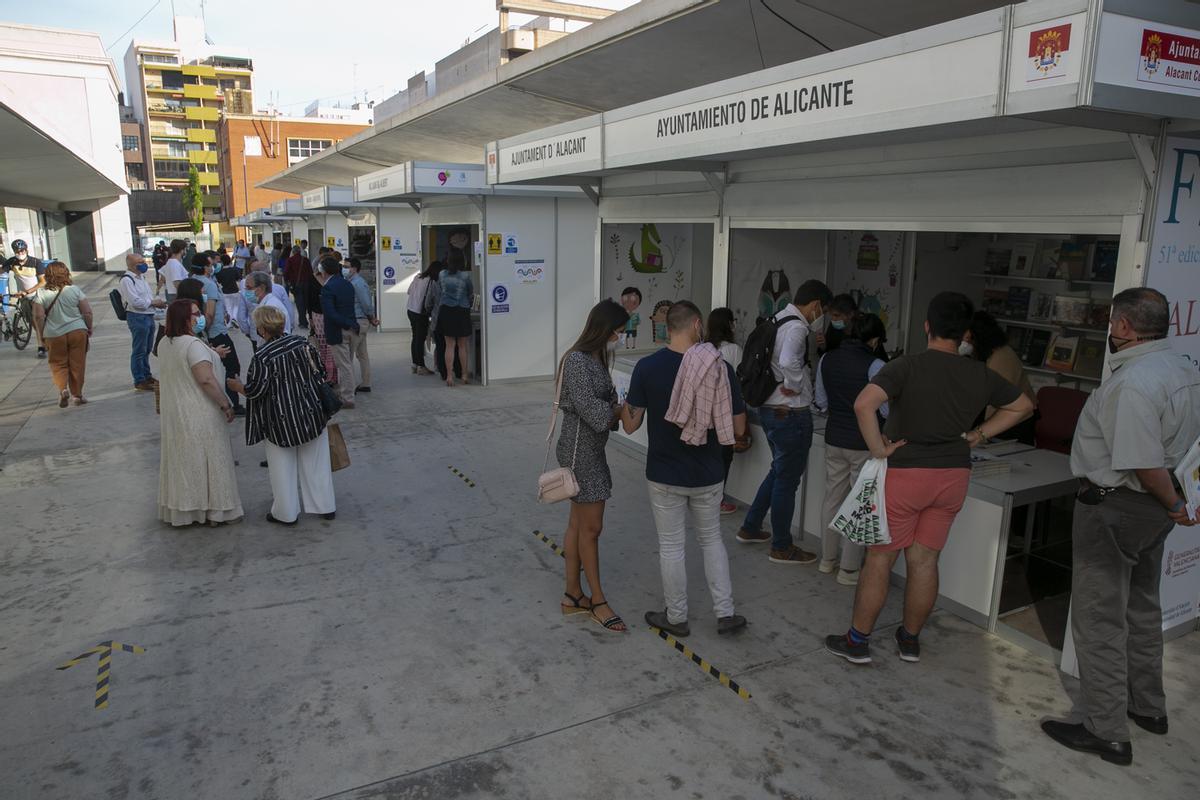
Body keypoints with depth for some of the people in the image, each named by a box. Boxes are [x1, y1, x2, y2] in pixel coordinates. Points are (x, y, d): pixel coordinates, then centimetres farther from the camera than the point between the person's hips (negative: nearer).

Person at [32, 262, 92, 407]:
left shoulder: (41, 293, -4)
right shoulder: (75, 290, -3)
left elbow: (38, 317, -7)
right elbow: (87, 312, -4)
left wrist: (41, 335, 6)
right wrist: (89, 329, 10)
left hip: (54, 335, 0)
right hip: (77, 331, 0)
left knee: (58, 364, 13)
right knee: (77, 364, 7)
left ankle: (63, 389, -7)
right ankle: (77, 395, 11)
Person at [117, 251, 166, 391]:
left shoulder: (141, 277, 16)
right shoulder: (126, 280, -13)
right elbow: (135, 301, -22)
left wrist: (158, 302, 4)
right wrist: (153, 303, -14)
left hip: (148, 316, 9)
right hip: (137, 317, -9)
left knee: (147, 349, 19)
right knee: (139, 351, -1)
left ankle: (146, 376, 31)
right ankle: (139, 381, 7)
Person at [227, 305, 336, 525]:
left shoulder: (262, 356, -17)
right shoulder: (301, 342, -3)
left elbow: (255, 390, -15)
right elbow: (319, 372, 5)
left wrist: (237, 387, 5)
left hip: (281, 421, -4)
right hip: (311, 414, 5)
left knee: (283, 467, 10)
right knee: (315, 462, 14)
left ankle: (286, 513, 19)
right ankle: (325, 507, 21)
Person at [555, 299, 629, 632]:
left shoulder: (597, 358, 10)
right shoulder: (577, 361, -19)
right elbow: (591, 410, -23)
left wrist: (616, 410, -8)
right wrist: (621, 411, -8)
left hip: (591, 449, 9)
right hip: (580, 451, -9)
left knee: (578, 524, 15)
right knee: (591, 527, 1)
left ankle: (573, 596, 25)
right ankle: (598, 601, 15)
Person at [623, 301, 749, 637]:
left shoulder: (647, 367, -14)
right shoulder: (720, 368, -10)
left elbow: (631, 425, -9)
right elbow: (738, 429, -5)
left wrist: (625, 402, 11)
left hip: (665, 475, -2)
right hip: (708, 474, 2)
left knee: (671, 547, 13)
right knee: (712, 539, 22)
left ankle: (676, 618, 27)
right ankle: (725, 613, 26)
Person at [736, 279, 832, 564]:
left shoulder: (778, 320, 10)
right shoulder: (797, 327, -20)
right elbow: (789, 361, -39)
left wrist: (817, 324, 6)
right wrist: (795, 385, -22)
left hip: (770, 409, 10)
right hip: (790, 413, -10)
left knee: (779, 471, 24)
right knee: (788, 479, 4)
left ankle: (750, 528, 34)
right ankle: (781, 548, 17)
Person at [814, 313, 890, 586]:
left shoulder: (826, 360, 1)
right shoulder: (874, 366, -17)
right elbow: (887, 411, -14)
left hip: (834, 439, 6)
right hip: (864, 444, -5)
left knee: (832, 499, 16)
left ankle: (827, 559, 28)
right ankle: (849, 569, 12)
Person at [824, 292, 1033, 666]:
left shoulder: (907, 367, -14)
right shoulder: (980, 375, 2)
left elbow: (864, 404, -29)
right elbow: (1022, 405, 19)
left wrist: (878, 448, -16)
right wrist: (978, 435, 14)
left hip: (905, 474, -4)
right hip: (954, 476, 4)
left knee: (880, 558, 5)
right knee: (924, 560, 14)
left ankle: (857, 641, 14)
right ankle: (910, 639, 27)